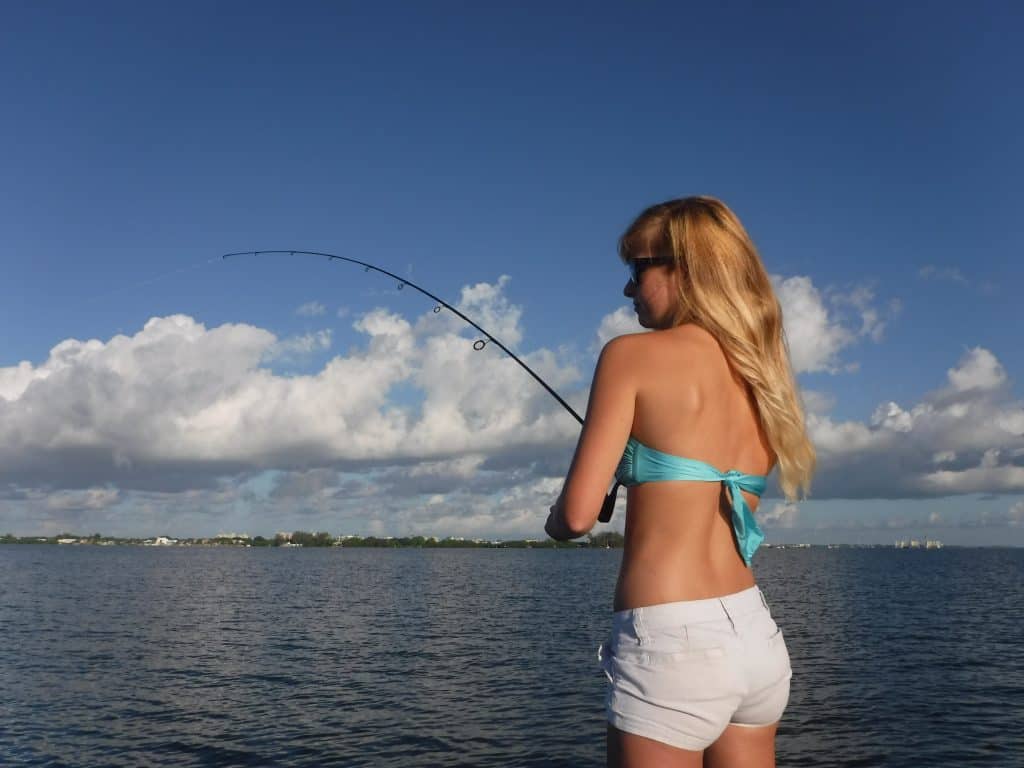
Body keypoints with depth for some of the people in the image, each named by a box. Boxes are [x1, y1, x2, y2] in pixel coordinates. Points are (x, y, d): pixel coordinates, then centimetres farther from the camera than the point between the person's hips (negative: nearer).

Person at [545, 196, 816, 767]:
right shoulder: (765, 375, 10)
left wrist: (555, 520, 9)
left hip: (672, 642, -7)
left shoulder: (634, 355, -9)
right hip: (758, 638, 7)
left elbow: (578, 514, -13)